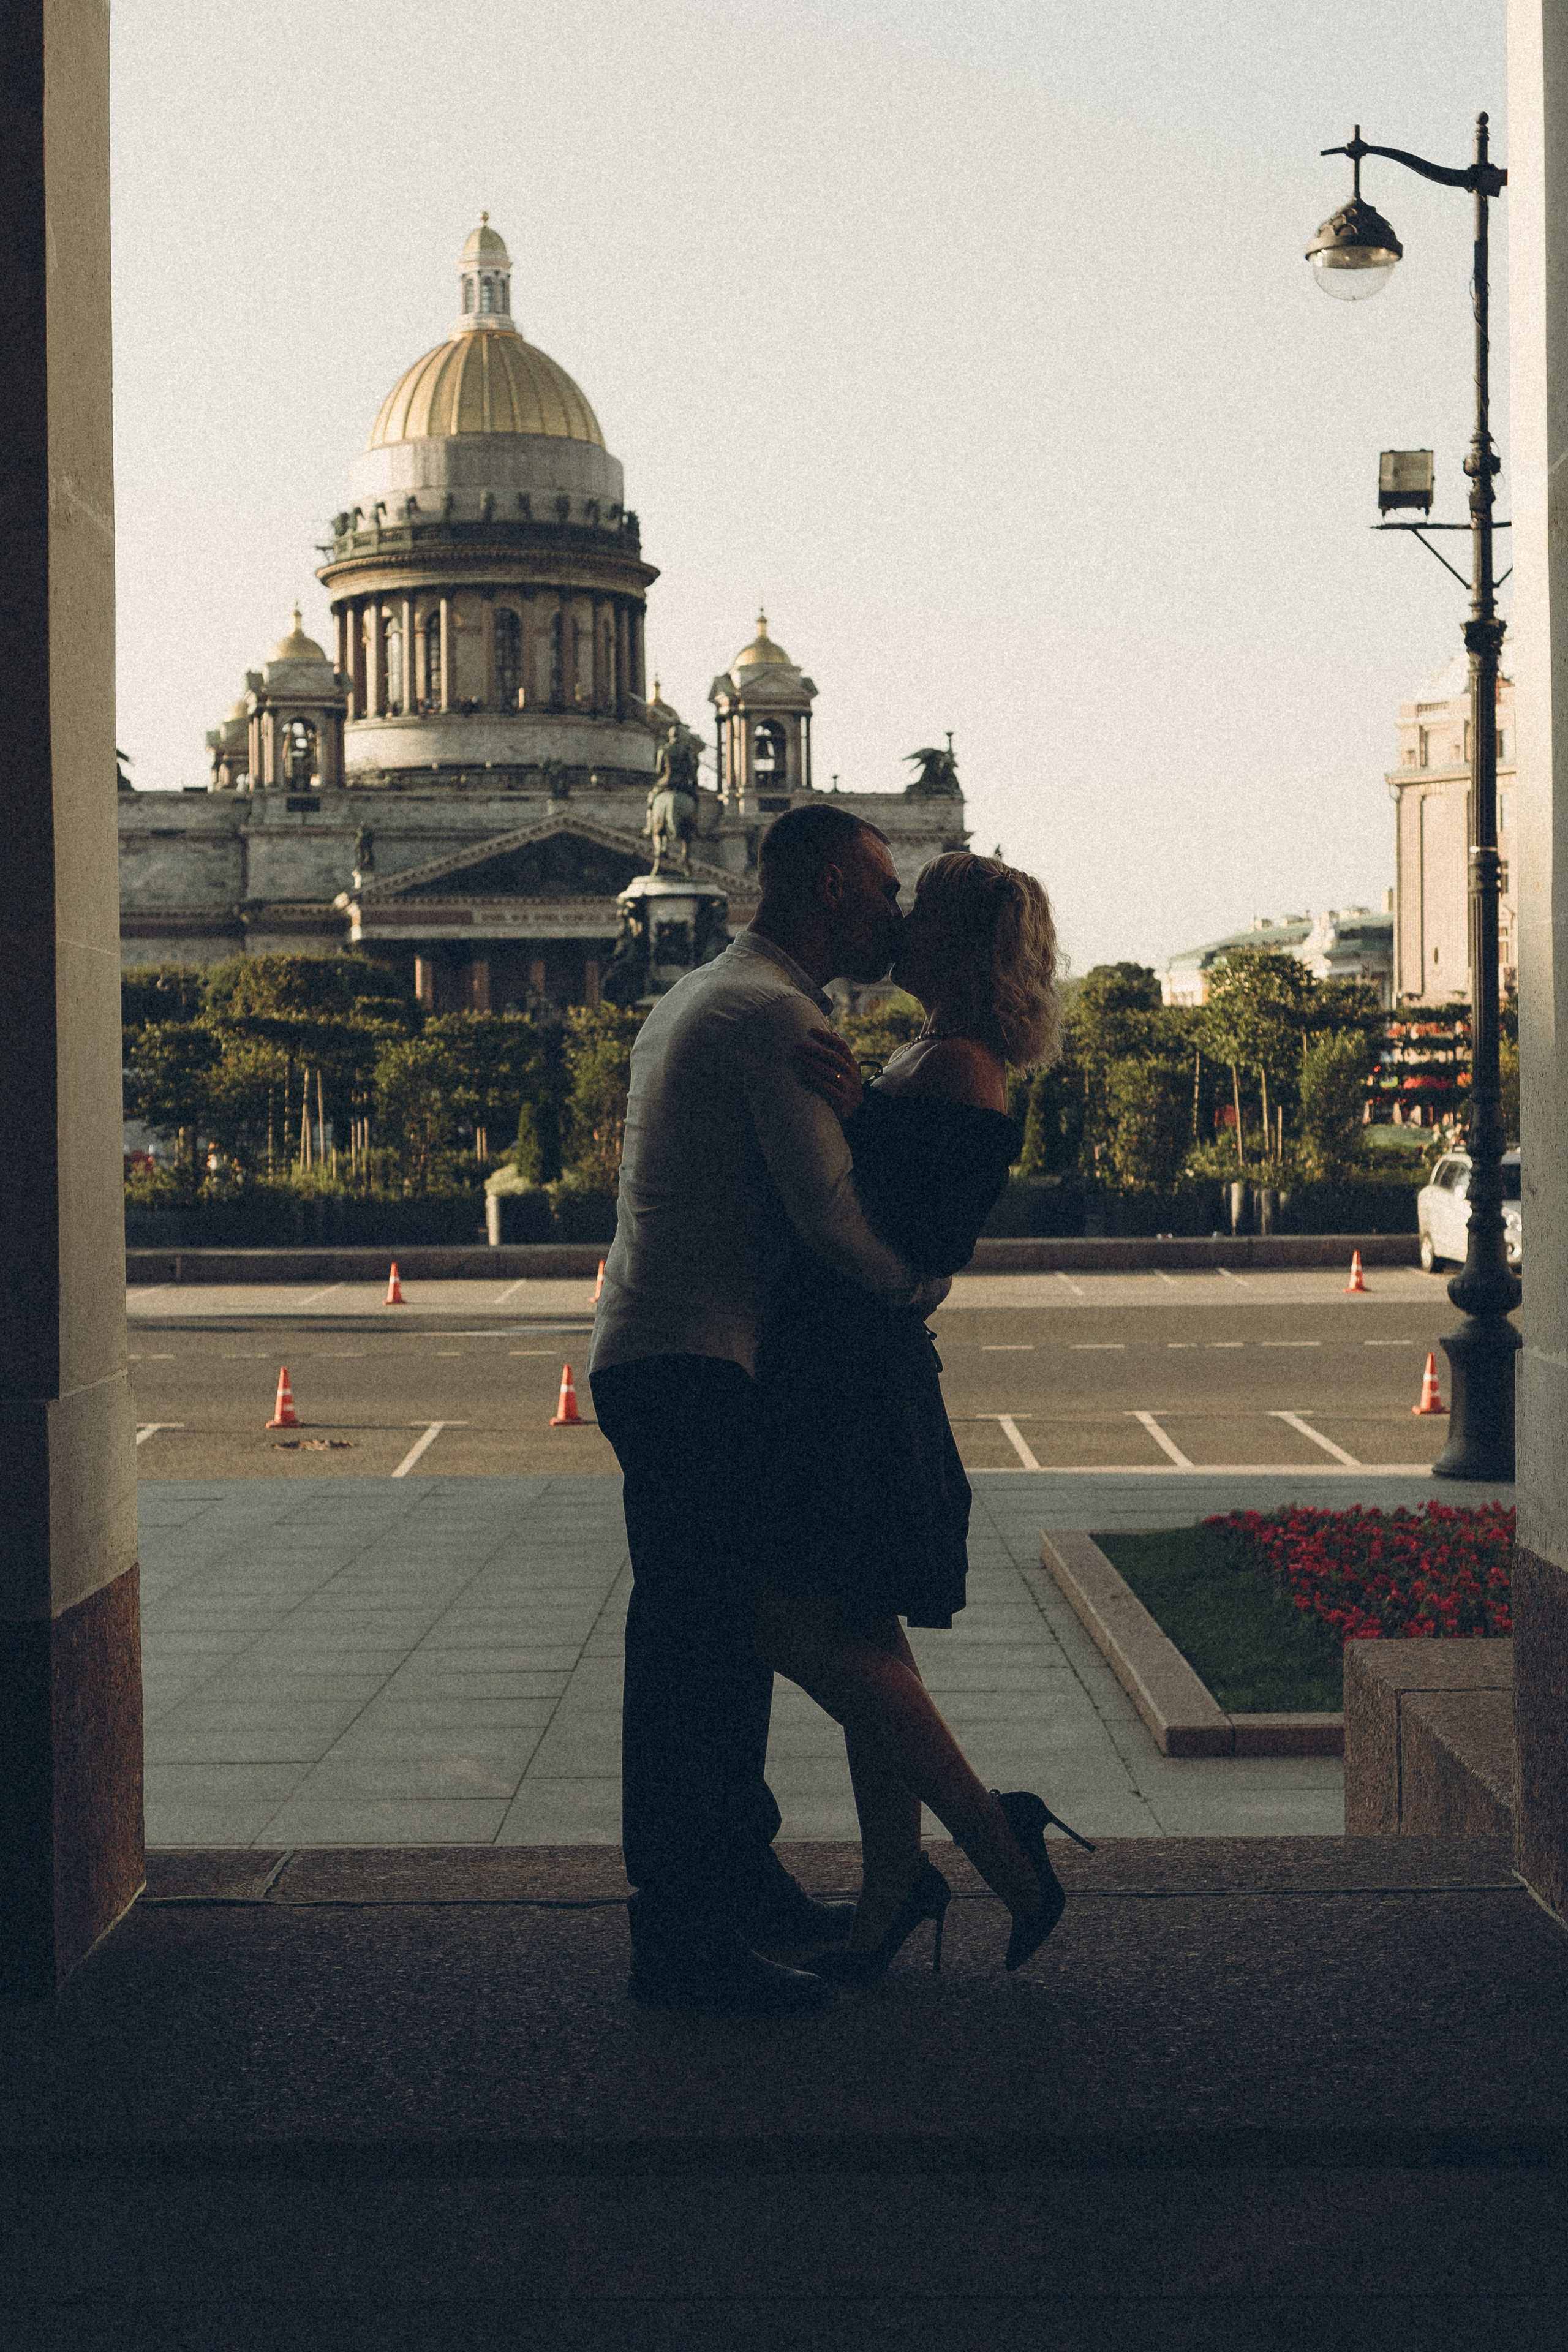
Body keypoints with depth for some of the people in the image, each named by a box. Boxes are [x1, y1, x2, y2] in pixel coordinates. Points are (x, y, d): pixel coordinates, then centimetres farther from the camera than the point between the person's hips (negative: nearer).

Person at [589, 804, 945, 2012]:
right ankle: (681, 1940, -7)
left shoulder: (701, 998, 22)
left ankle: (742, 1878, 29)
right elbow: (827, 1205, -19)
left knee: (731, 1630, 18)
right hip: (693, 1368, -11)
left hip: (664, 1360, 11)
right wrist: (921, 1281, -3)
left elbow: (844, 1120, 22)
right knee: (696, 1649, -9)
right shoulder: (771, 1013, -14)